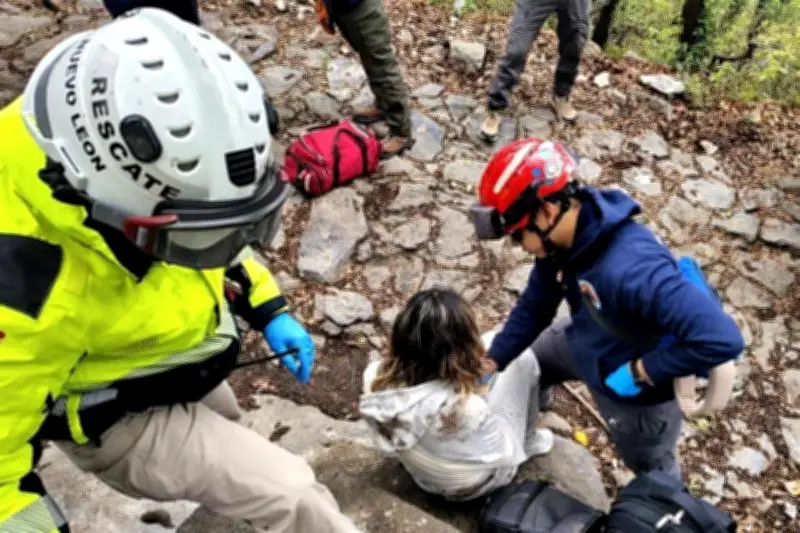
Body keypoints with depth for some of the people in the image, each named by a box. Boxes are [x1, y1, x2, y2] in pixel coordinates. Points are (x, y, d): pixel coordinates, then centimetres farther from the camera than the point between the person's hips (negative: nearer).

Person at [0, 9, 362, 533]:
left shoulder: (154, 174, -21)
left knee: (233, 451, 34)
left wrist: (270, 312, -3)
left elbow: (209, 234, 1)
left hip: (190, 372, 7)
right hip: (124, 419, -7)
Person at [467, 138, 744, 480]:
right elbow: (535, 305, -4)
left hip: (639, 391, -7)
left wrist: (638, 372, -35)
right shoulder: (562, 240, -20)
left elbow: (721, 338, -47)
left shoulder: (630, 269, -47)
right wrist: (491, 363, -5)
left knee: (652, 471, 24)